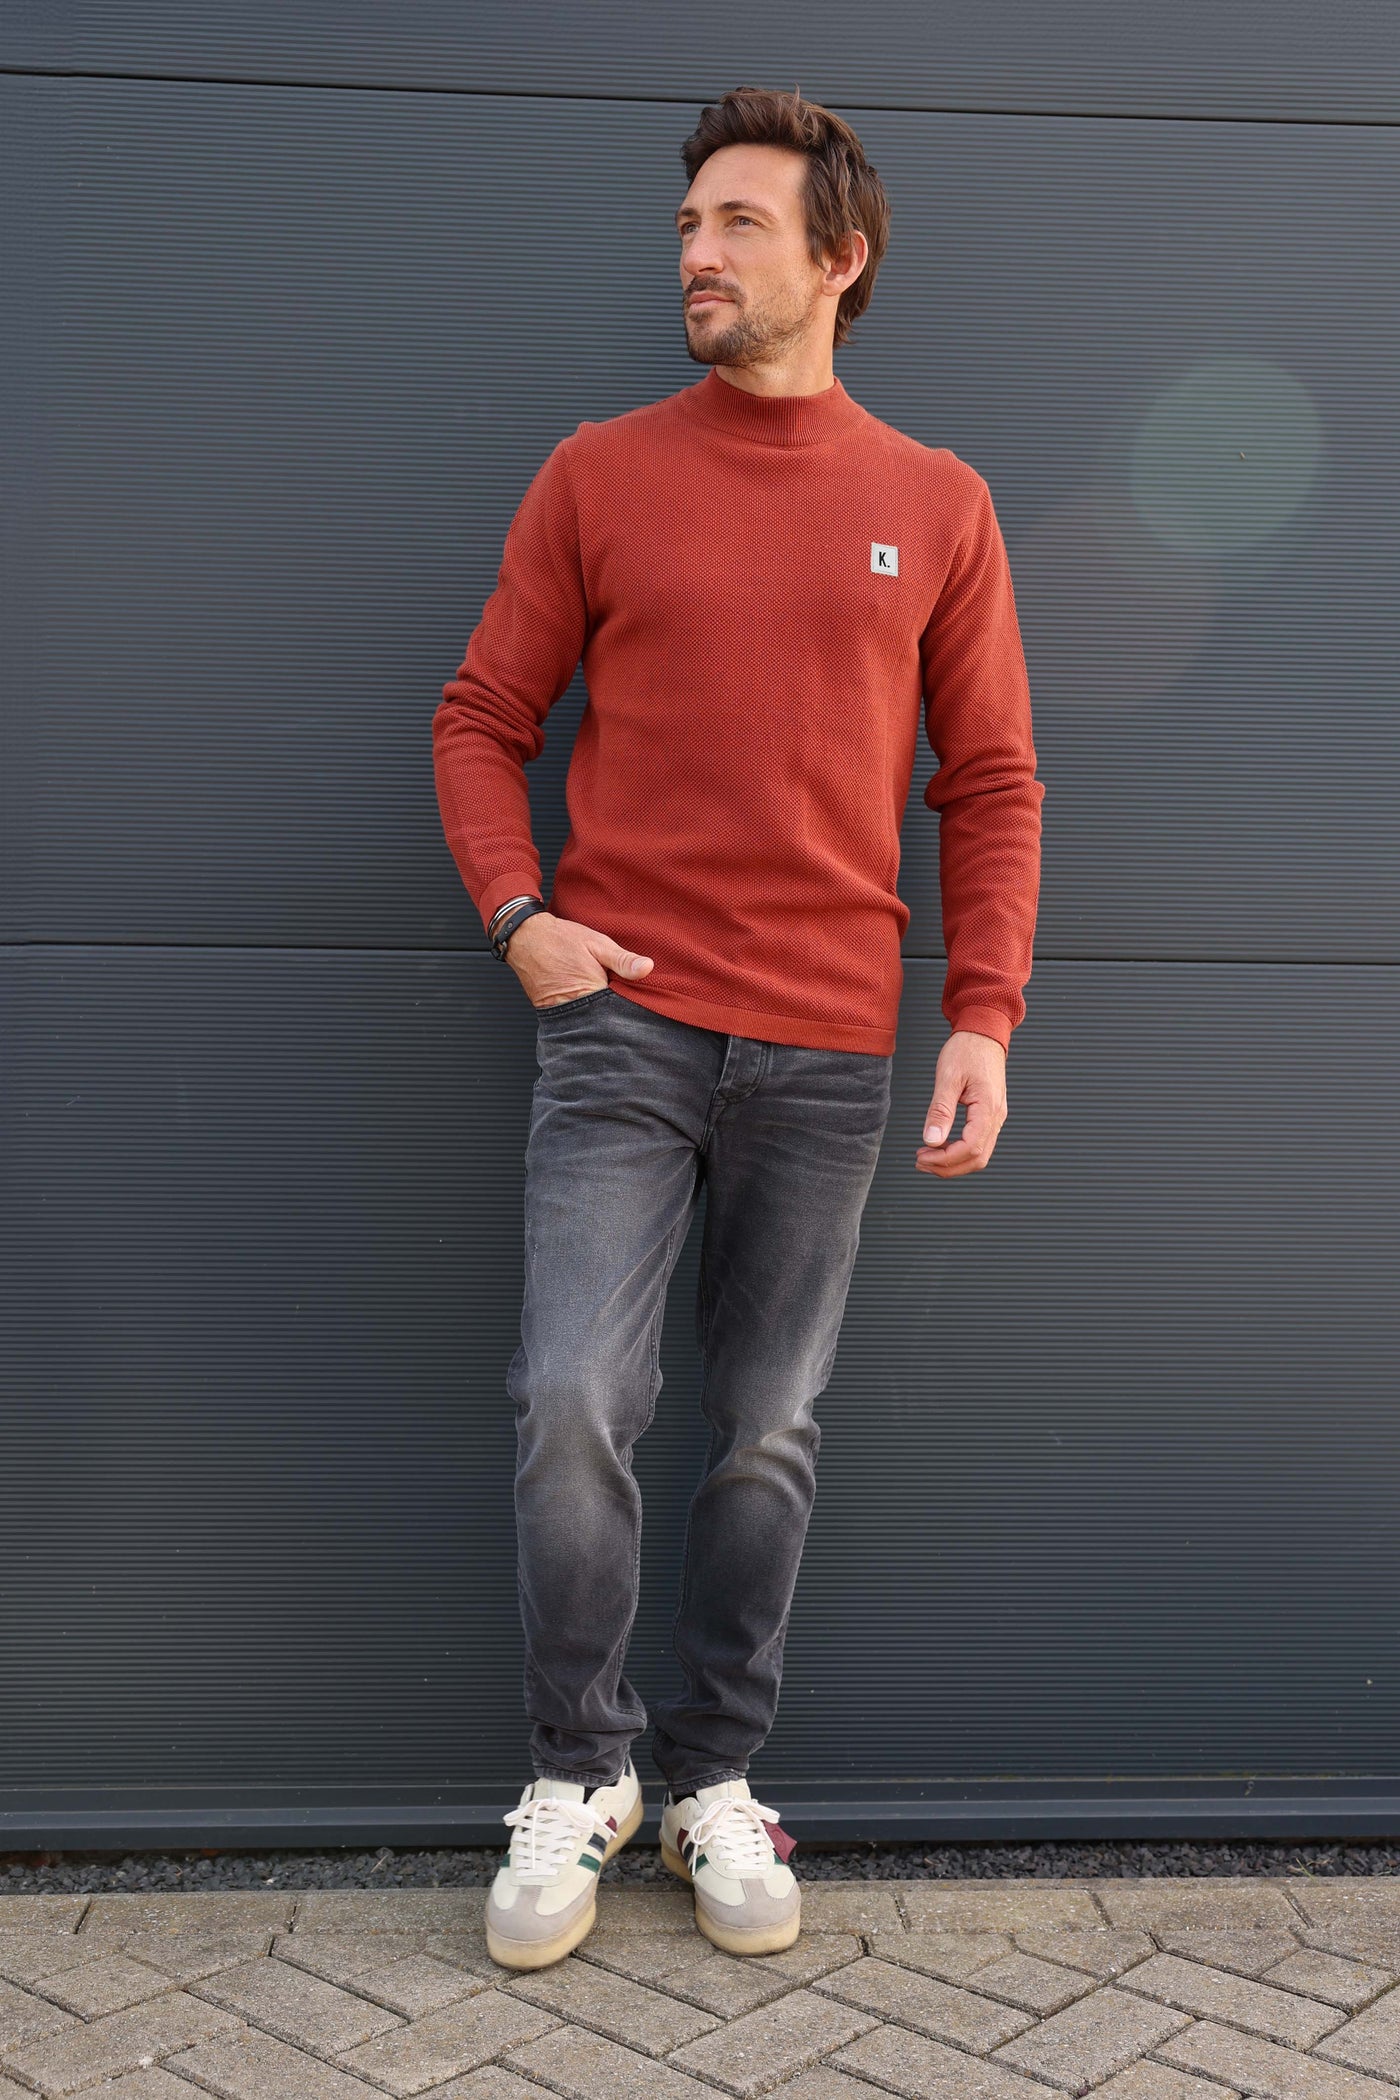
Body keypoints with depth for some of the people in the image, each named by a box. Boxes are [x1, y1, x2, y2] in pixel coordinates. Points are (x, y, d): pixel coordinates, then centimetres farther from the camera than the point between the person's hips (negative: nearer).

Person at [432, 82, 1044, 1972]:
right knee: (574, 1405, -7)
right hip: (624, 1021, -1)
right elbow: (483, 721, 9)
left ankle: (718, 1775, 26)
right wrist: (518, 913, -7)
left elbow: (993, 783, 7)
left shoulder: (936, 506, 7)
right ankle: (580, 1769, 16)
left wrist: (986, 1015, -2)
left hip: (831, 1050, 1)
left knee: (769, 1431, 8)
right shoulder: (597, 477, 6)